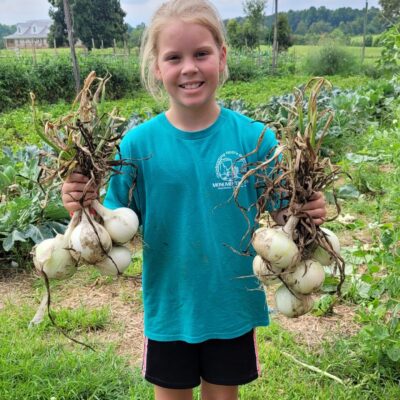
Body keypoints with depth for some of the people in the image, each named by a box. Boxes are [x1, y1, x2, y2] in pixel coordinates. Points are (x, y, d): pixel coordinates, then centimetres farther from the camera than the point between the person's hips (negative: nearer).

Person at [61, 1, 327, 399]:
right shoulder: (138, 143, -12)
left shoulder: (254, 137, -13)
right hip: (168, 307, 0)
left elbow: (282, 212, -5)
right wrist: (82, 208, -26)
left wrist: (308, 213, -25)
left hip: (233, 305, 0)